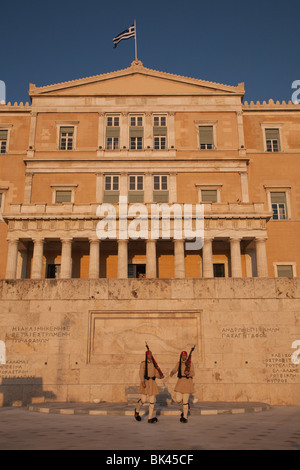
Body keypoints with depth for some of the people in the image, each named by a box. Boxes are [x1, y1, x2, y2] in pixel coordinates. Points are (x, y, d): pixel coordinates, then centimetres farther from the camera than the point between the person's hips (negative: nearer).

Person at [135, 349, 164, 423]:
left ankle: (150, 418, 3)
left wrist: (160, 376, -6)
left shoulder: (154, 363, 11)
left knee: (152, 400, -1)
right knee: (143, 400, -8)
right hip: (145, 382, -5)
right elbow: (141, 373, -14)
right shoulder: (143, 363, -4)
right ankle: (137, 410, 22)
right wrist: (142, 381, -30)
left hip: (152, 382, 5)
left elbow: (156, 374, 15)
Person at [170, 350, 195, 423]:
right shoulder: (179, 363, 8)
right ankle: (185, 408, 29)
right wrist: (172, 373, -28)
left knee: (185, 401, -5)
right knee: (178, 399, -4)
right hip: (180, 382, 4)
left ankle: (185, 417, 9)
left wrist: (188, 373, -29)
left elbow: (193, 373, -6)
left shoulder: (190, 363, -4)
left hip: (187, 382, -4)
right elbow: (174, 370, -5)